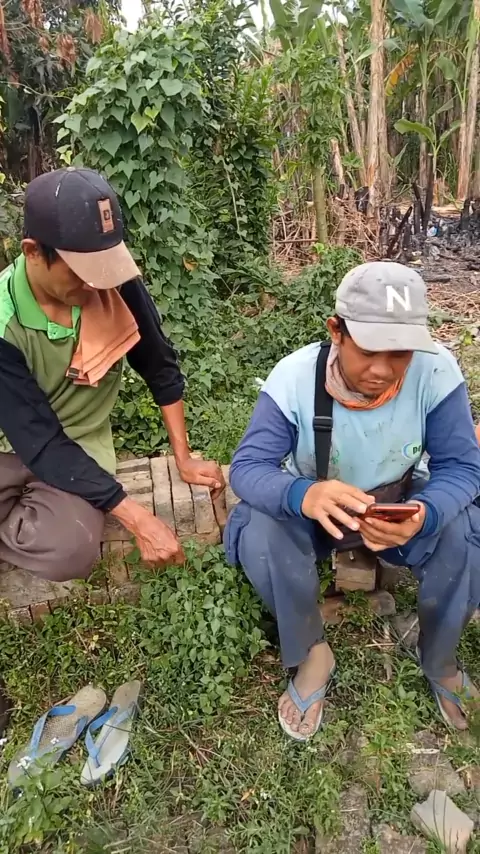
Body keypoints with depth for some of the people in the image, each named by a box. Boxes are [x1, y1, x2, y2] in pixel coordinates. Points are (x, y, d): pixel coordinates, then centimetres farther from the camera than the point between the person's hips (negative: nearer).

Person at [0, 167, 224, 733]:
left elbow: (162, 370, 1)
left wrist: (184, 459, 0)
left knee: (71, 550, -28)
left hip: (78, 447, 3)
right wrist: (137, 518, -28)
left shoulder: (117, 286, -15)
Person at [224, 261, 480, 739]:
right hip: (312, 510, 0)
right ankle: (311, 654, -2)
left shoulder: (436, 371, -23)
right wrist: (304, 496, -52)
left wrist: (423, 516, -45)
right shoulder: (294, 377, -26)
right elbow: (247, 467, -28)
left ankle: (439, 661, 5)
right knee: (260, 536, -30)